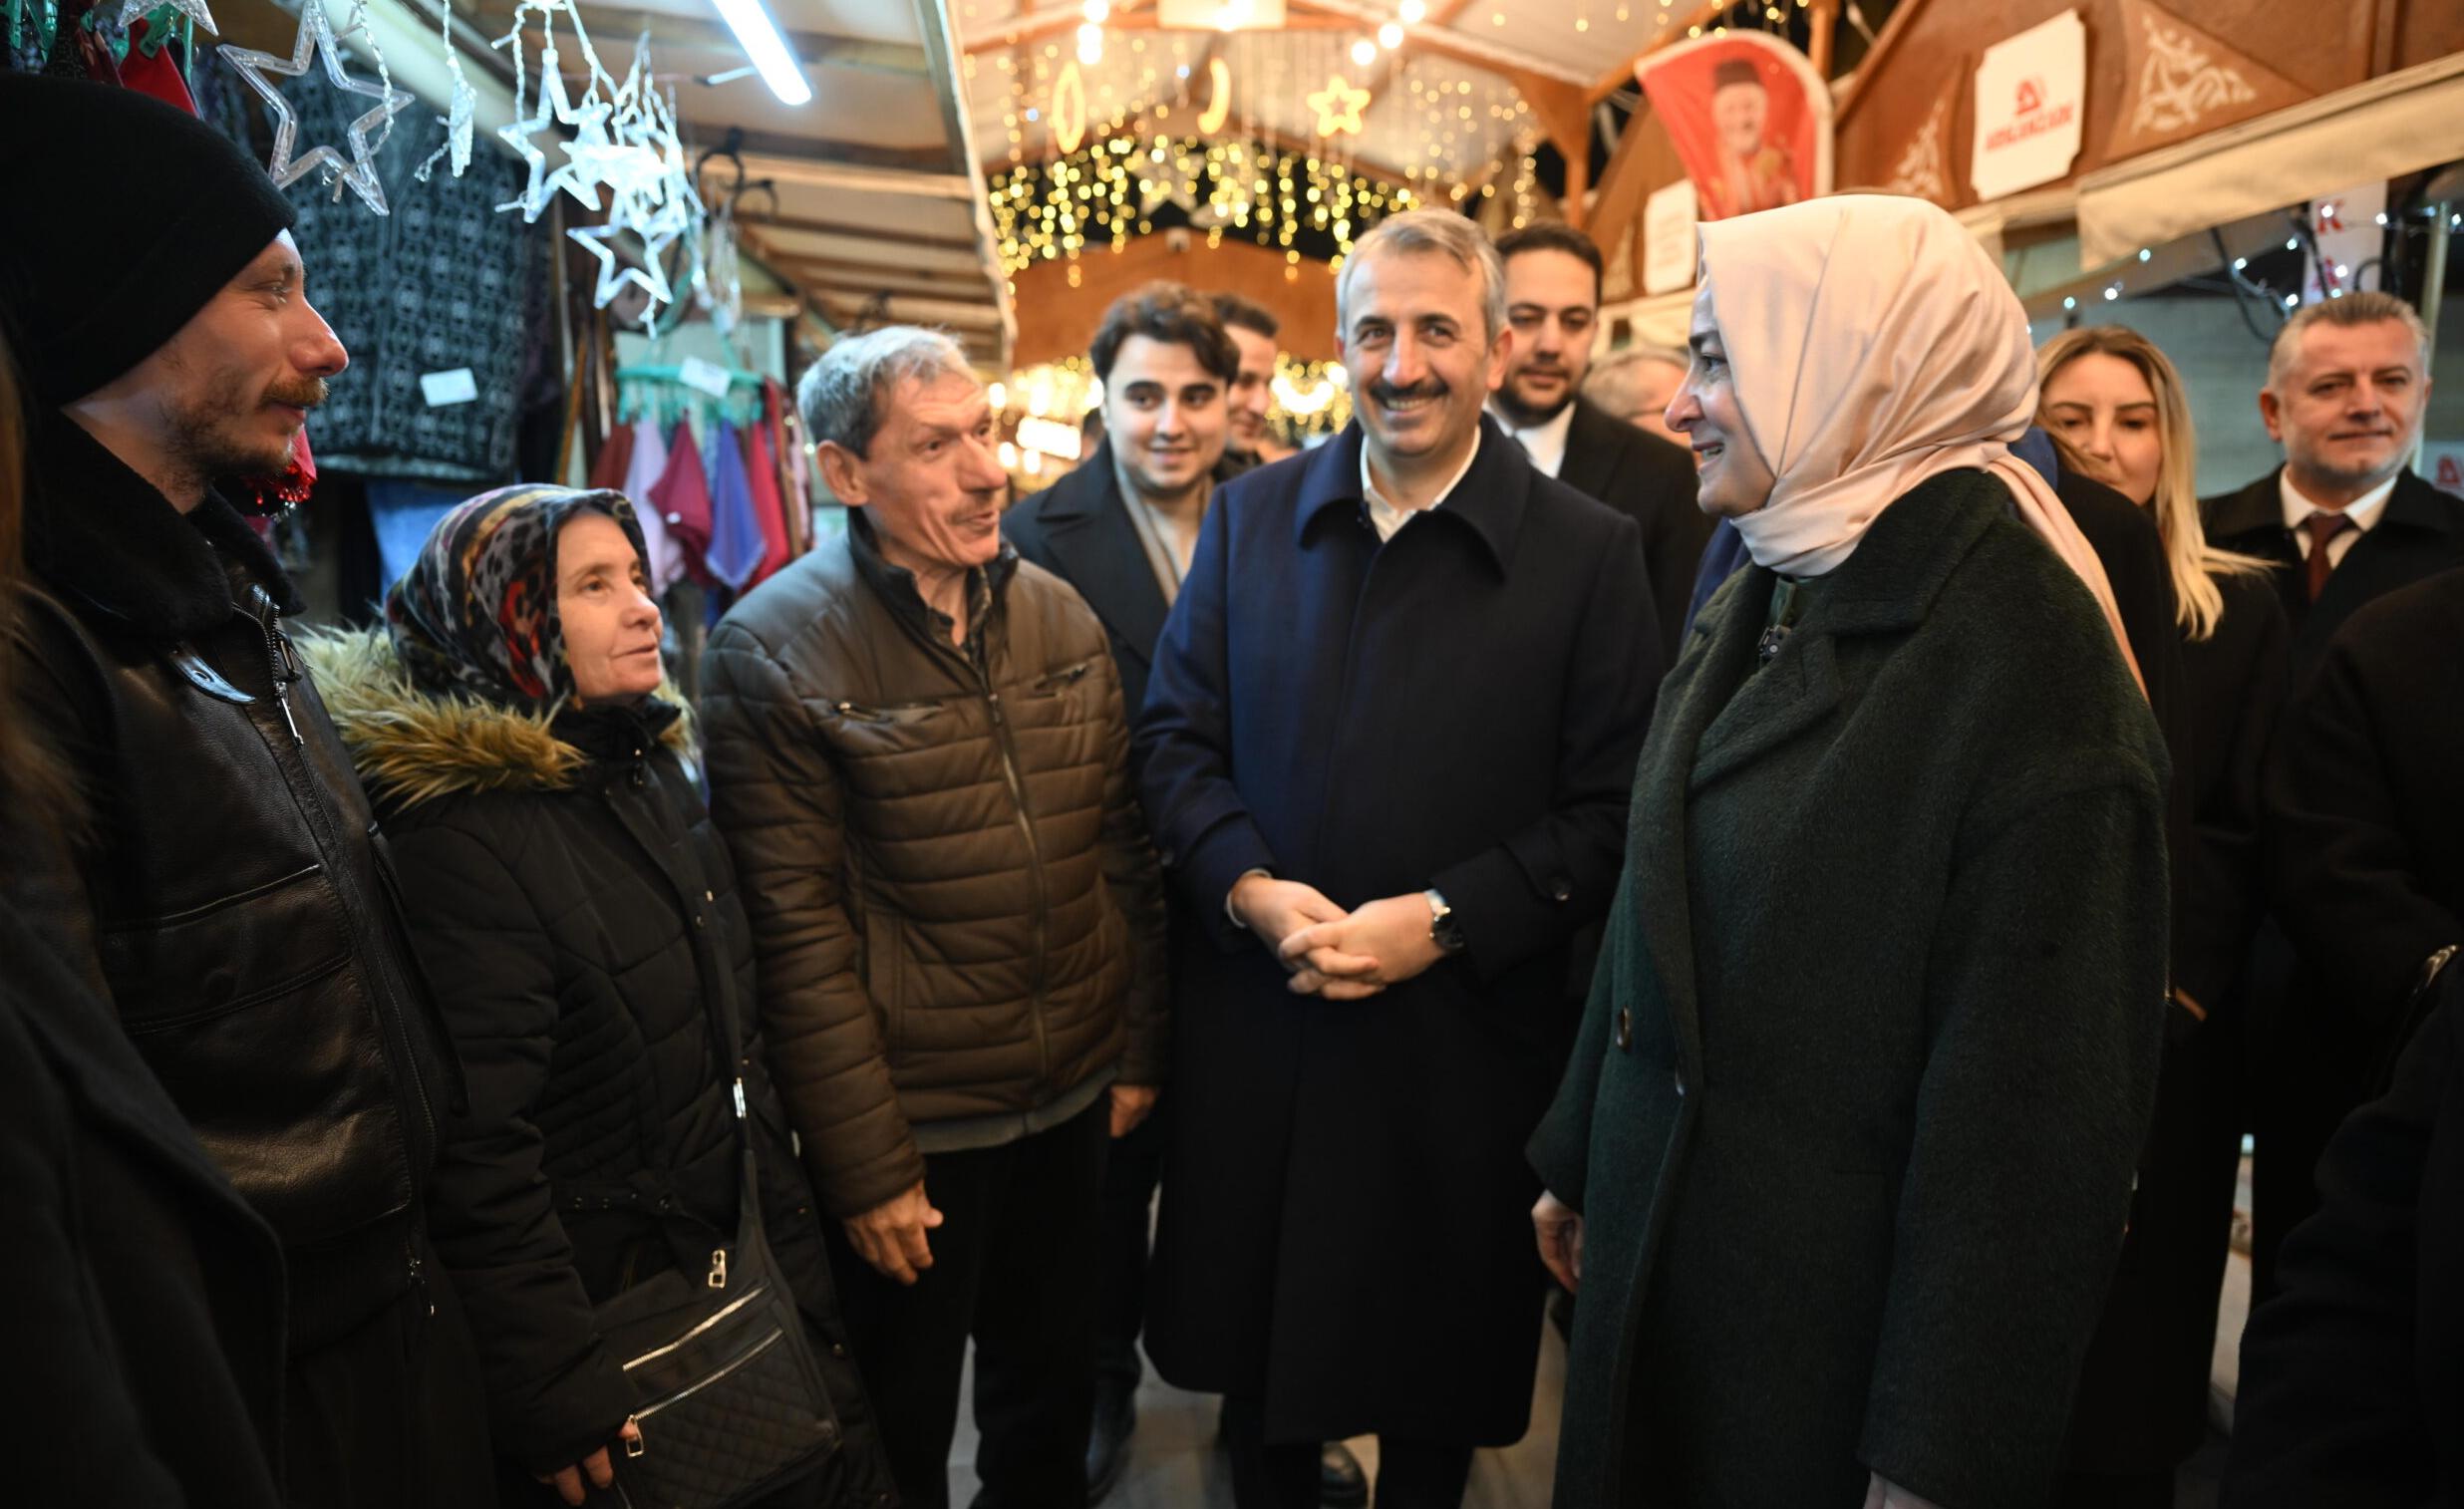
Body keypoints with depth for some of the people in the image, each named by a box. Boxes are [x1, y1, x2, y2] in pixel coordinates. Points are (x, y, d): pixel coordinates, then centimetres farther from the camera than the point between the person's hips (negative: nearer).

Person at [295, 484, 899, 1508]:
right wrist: (558, 1403, -20)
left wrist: (790, 1225, 14)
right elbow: (477, 1153, -24)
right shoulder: (466, 837, -23)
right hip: (606, 1301, -7)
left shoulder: (650, 767, 4)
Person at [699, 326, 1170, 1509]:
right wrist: (868, 1167, -14)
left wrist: (1138, 1050, 7)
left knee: (1053, 1392, 24)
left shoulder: (1059, 615, 2)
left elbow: (1122, 850, 6)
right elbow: (799, 934, -16)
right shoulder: (772, 653, -14)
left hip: (1073, 1102, 5)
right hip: (911, 1128, -4)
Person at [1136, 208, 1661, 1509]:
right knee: (1255, 1351, 21)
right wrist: (1251, 890, -12)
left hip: (1463, 1032, -2)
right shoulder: (1250, 516, 3)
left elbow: (1610, 810, -8)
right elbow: (1175, 737, 3)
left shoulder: (1589, 552, -6)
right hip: (1251, 1018, 3)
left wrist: (1440, 922, -18)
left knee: (1438, 1392, 19)